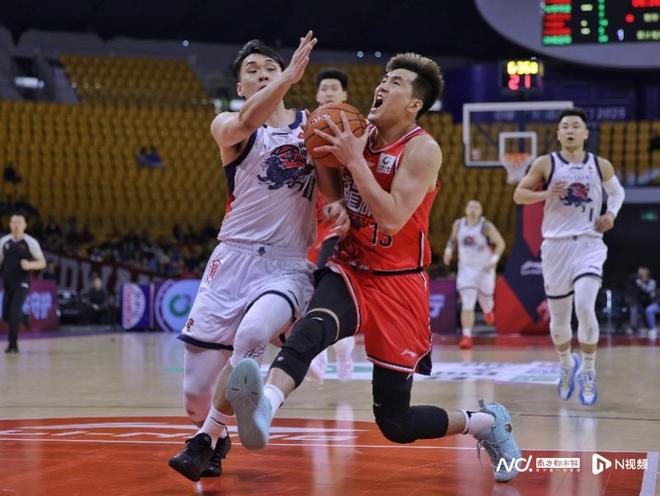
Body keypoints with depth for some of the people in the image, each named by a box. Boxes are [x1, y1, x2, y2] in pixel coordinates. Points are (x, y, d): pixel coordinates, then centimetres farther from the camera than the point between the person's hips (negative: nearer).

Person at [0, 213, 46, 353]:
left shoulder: (30, 242, -7)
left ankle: (13, 344, -14)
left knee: (15, 311, -19)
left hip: (22, 283, -4)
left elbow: (42, 263, -4)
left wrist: (29, 265, -23)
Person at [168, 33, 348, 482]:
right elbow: (247, 122, -20)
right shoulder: (227, 126, 4)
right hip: (234, 258, 0)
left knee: (252, 334, -34)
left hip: (290, 265, 0)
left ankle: (207, 439, -11)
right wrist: (291, 76, -34)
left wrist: (339, 205, -10)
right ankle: (217, 437, 39)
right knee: (196, 397, 1)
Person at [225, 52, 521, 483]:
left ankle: (488, 422, 28)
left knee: (396, 423, 1)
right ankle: (264, 407, -61)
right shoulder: (360, 138, 6)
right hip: (350, 272, 4)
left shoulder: (423, 149, -12)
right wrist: (328, 156, -3)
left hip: (398, 285, -4)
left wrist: (353, 159, -22)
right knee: (312, 329, -34)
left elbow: (392, 218, -23)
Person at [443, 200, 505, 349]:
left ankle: (488, 310, 54)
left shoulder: (486, 226, -13)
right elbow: (453, 238, 18)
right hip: (466, 268, 1)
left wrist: (494, 260, -18)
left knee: (485, 301, 15)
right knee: (467, 304, -13)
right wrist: (449, 249, 0)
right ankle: (467, 337, -16)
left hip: (484, 268, -1)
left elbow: (500, 243, -7)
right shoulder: (458, 224, -1)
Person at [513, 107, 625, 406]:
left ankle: (588, 372, -1)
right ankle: (566, 365, 38)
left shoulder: (601, 166, 4)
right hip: (556, 245, 1)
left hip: (589, 244, -1)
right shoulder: (545, 164, -1)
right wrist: (546, 194, -15)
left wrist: (612, 213, 2)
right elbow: (518, 194, 2)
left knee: (584, 307, -20)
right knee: (559, 317, 9)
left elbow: (617, 191, 21)